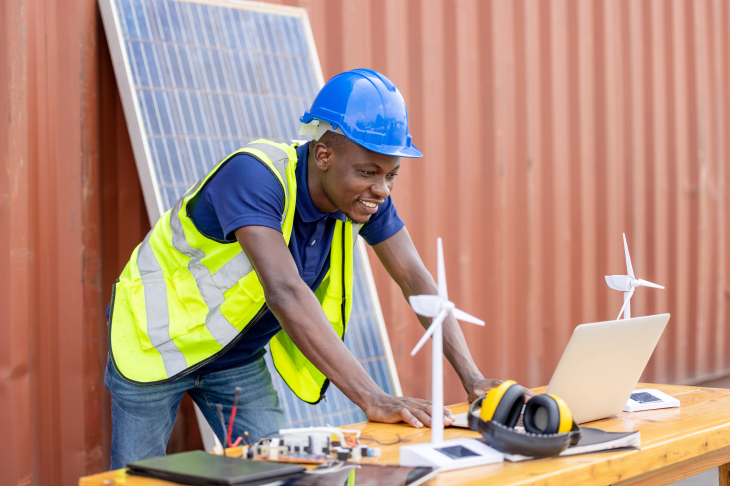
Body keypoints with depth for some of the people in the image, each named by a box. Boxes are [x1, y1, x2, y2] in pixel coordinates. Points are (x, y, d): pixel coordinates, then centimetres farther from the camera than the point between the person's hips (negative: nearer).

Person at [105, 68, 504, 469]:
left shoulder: (365, 193, -13)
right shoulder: (255, 176, -35)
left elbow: (415, 279, -10)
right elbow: (285, 292, -45)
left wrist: (471, 377, -22)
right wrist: (372, 400, -50)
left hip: (237, 357, 6)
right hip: (159, 343, -5)